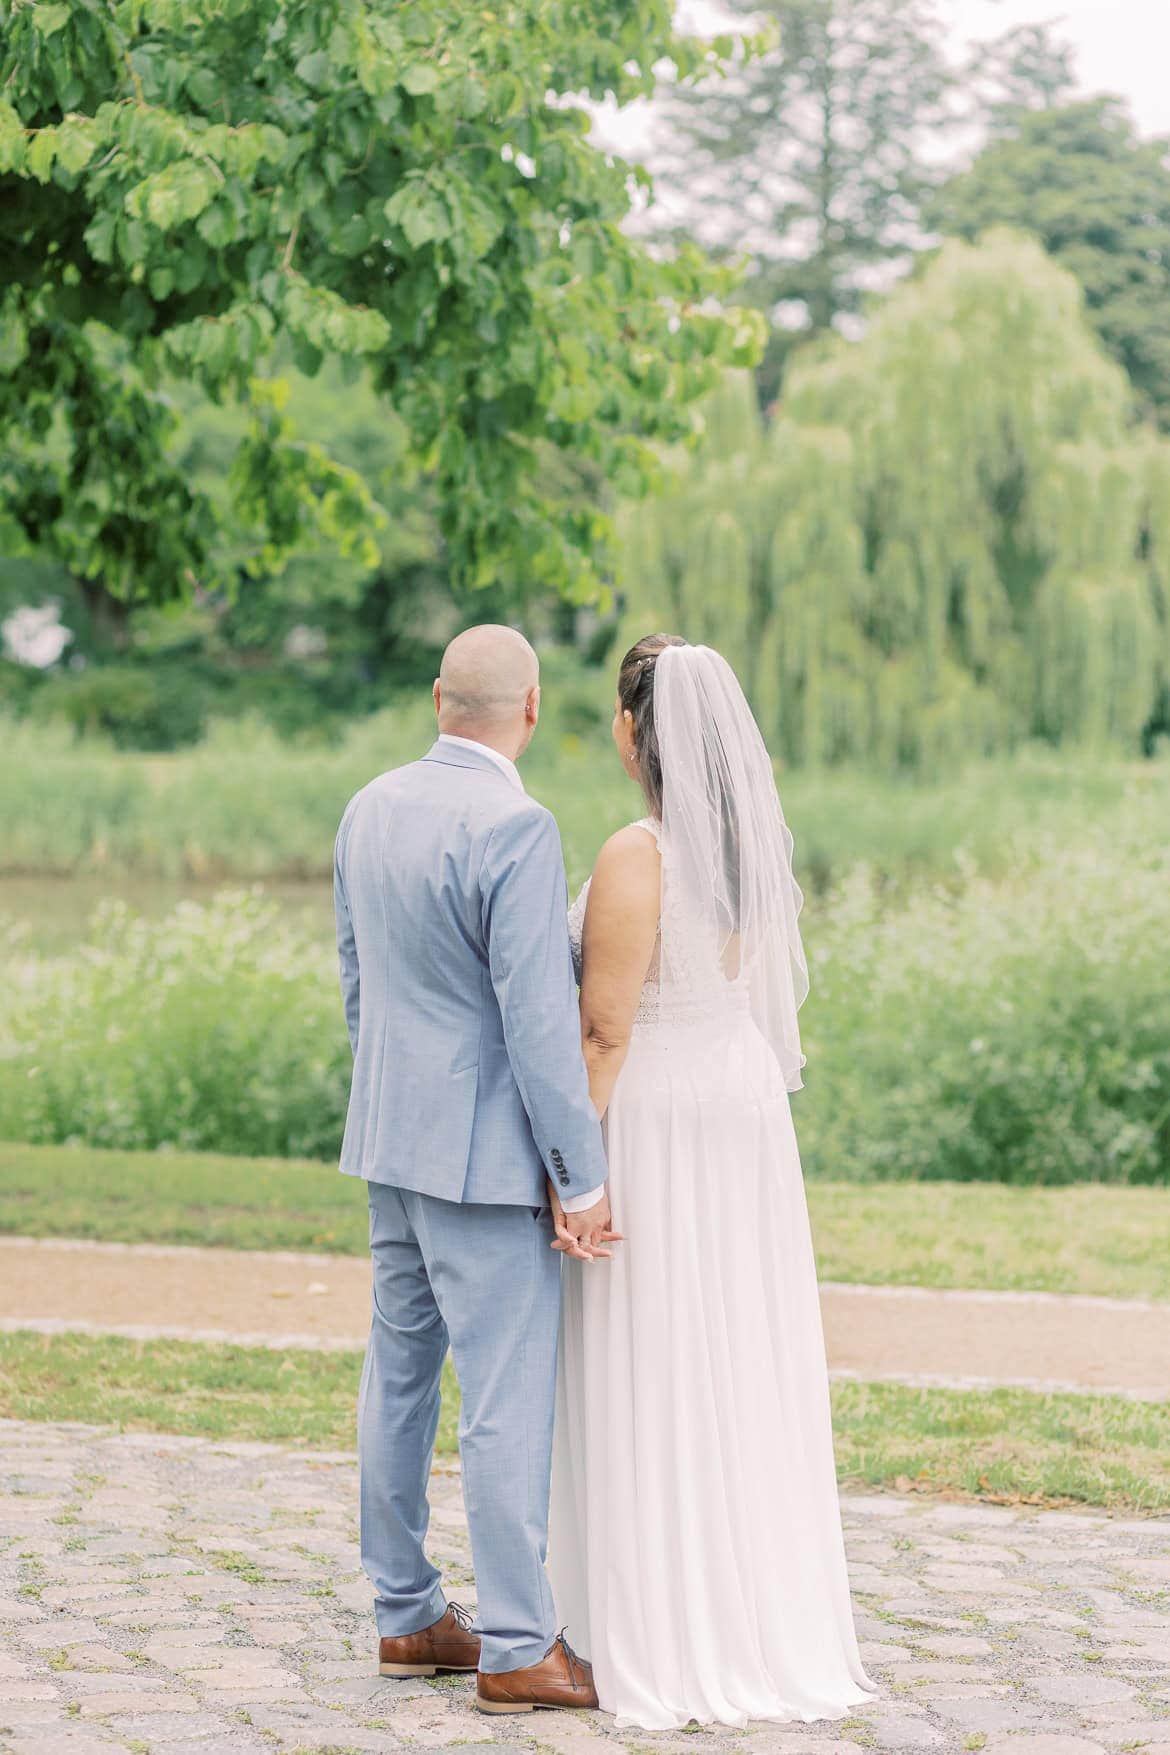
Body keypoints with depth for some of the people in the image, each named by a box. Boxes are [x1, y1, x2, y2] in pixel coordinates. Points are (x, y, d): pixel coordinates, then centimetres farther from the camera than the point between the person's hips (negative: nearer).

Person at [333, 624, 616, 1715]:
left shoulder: (370, 809, 6)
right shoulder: (514, 829, -19)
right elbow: (537, 1020, -20)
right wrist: (584, 1179, -14)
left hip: (393, 1140, 8)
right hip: (488, 1153, -8)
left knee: (399, 1377, 14)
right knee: (508, 1399, -3)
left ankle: (405, 1616, 23)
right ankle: (515, 1648, 2)